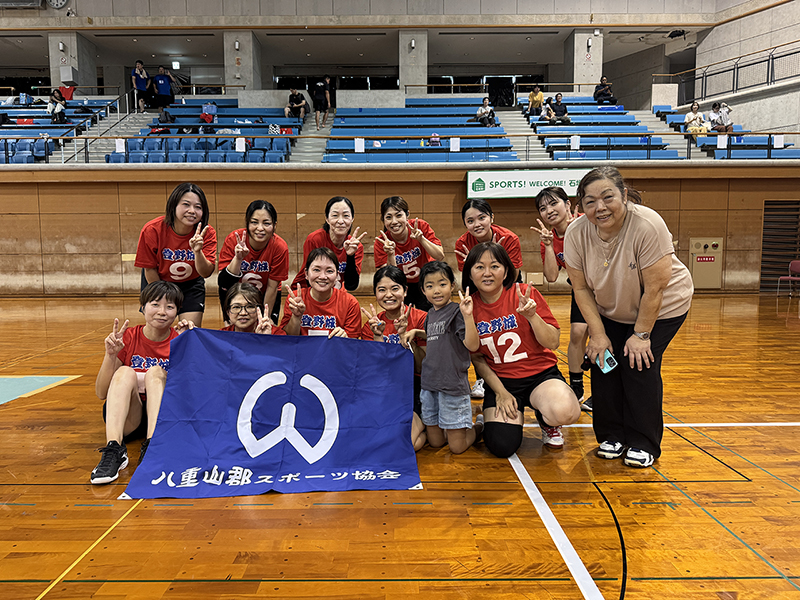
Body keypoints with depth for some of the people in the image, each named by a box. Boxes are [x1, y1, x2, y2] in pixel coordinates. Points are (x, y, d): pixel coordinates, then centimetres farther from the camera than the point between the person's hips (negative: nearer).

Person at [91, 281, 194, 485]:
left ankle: (152, 446, -41)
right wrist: (110, 354, -18)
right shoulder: (127, 337, 1)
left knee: (155, 371, -24)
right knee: (125, 372, -24)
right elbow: (101, 393, -3)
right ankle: (113, 449, -41)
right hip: (127, 418, 1)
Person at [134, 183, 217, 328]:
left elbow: (206, 273, -29)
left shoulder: (207, 233, -22)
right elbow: (150, 269, -11)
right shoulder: (152, 230, -24)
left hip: (191, 283, 1)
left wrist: (197, 251, -47)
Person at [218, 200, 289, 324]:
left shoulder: (280, 247, -24)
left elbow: (272, 287, -16)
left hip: (264, 295, 0)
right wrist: (237, 258, -42)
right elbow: (223, 282, -28)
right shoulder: (233, 240, -24)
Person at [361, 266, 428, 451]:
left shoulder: (420, 318, -5)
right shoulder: (372, 325, 5)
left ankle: (426, 428, 5)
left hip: (415, 389, -2)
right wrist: (377, 337, -18)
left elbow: (422, 368, -9)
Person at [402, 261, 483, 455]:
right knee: (435, 442, 13)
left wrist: (468, 315, -33)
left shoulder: (456, 311, -12)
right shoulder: (431, 313, 9)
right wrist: (416, 332, 14)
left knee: (457, 447, 3)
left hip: (453, 384, -7)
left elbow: (472, 345, -22)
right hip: (429, 384, 7)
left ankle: (480, 426, 29)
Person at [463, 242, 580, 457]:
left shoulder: (526, 294, -9)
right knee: (501, 446, -19)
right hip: (500, 381, 1)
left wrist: (532, 316, -27)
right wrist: (500, 392, -5)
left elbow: (553, 342, -11)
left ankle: (547, 422, 6)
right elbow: (476, 358, 4)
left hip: (541, 374, -1)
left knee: (564, 412, -33)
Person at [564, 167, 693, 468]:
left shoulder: (647, 225, -32)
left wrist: (641, 334, -20)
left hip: (662, 308, -4)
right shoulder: (576, 233, -19)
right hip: (611, 311, 4)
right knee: (602, 361, -4)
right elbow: (582, 288, -11)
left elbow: (655, 289, -26)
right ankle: (612, 435, 15)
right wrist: (598, 334, -13)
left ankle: (644, 444, 6)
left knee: (639, 363, -12)